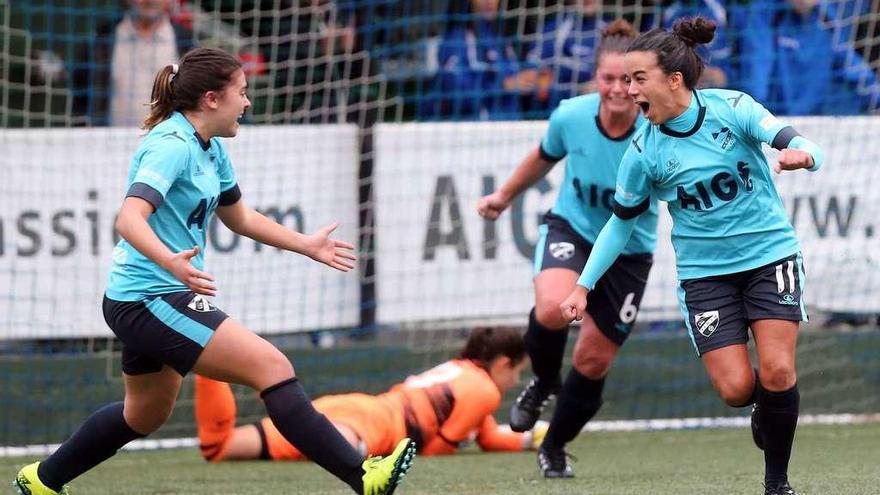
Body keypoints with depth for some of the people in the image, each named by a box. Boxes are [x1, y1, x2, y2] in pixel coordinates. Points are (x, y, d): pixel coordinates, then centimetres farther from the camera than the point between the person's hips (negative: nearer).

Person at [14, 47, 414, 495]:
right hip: (150, 301, -11)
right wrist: (172, 263, -48)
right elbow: (130, 219, -32)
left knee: (146, 414, 26)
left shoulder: (209, 149, 11)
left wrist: (306, 245, 26)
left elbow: (238, 217, 27)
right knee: (272, 366, -17)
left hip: (144, 305, 11)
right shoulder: (172, 146, -18)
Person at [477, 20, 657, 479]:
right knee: (552, 310, -32)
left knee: (593, 362, 6)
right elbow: (544, 156, 7)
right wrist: (505, 195, 20)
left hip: (629, 252, 0)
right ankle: (543, 381, 2)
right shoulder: (570, 116, -16)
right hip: (570, 229, 0)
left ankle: (554, 449, 34)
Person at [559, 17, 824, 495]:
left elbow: (804, 146, -18)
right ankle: (765, 401, 27)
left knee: (777, 371, -14)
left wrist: (802, 154, -43)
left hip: (770, 254, -1)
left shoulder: (731, 107, -13)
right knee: (734, 389, -11)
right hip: (704, 272, 1)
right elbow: (621, 222, 3)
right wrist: (583, 286, 1)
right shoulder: (644, 151, -9)